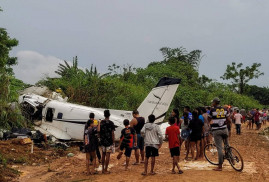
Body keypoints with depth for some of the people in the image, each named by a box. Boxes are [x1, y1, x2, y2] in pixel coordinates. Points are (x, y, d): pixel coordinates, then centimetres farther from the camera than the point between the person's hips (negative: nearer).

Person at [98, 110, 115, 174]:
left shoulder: (101, 122, 0)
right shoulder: (111, 123, -12)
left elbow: (99, 131, 1)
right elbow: (112, 133, -11)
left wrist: (101, 139, 13)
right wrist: (113, 142, -3)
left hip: (102, 141, 4)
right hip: (109, 141, -4)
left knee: (103, 155, 16)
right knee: (107, 155, 1)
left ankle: (103, 169, 22)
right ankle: (105, 170, 3)